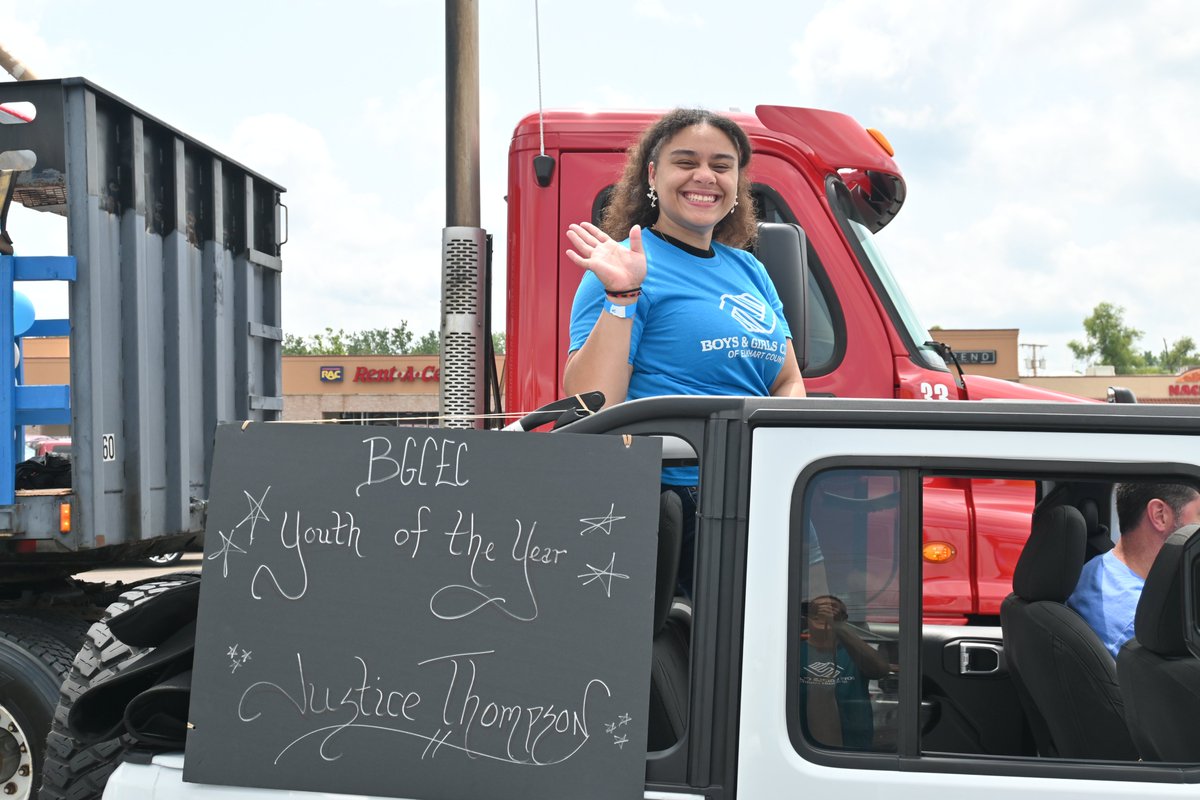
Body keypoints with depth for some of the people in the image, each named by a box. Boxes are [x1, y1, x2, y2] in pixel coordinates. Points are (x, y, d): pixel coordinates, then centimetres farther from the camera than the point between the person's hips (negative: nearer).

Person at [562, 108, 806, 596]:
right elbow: (588, 407, -14)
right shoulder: (632, 267, -5)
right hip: (672, 497, -7)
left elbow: (789, 381, 22)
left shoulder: (748, 270, 17)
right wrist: (621, 296, -20)